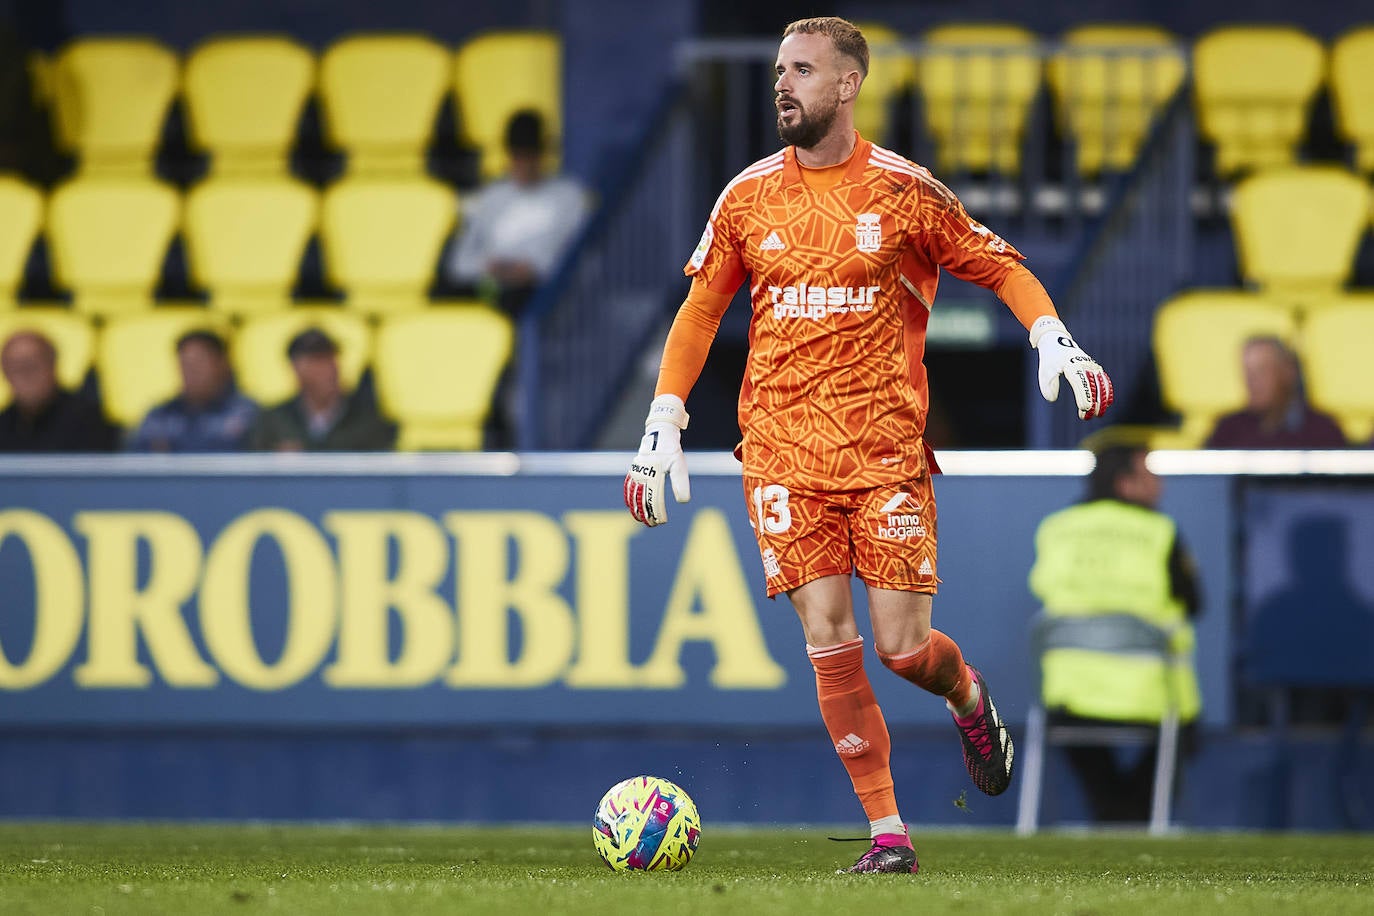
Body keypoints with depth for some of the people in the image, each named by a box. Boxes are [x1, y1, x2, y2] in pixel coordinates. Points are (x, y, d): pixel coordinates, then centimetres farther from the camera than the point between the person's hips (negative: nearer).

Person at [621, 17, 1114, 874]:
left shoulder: (904, 191, -1)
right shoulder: (748, 198, 6)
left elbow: (1001, 266, 7)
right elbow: (700, 310, 14)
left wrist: (1054, 340, -9)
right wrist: (663, 426, 8)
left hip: (886, 442, -2)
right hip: (783, 443, 2)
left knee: (902, 646, -6)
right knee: (829, 641, -8)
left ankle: (968, 695, 30)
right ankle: (888, 833, -1)